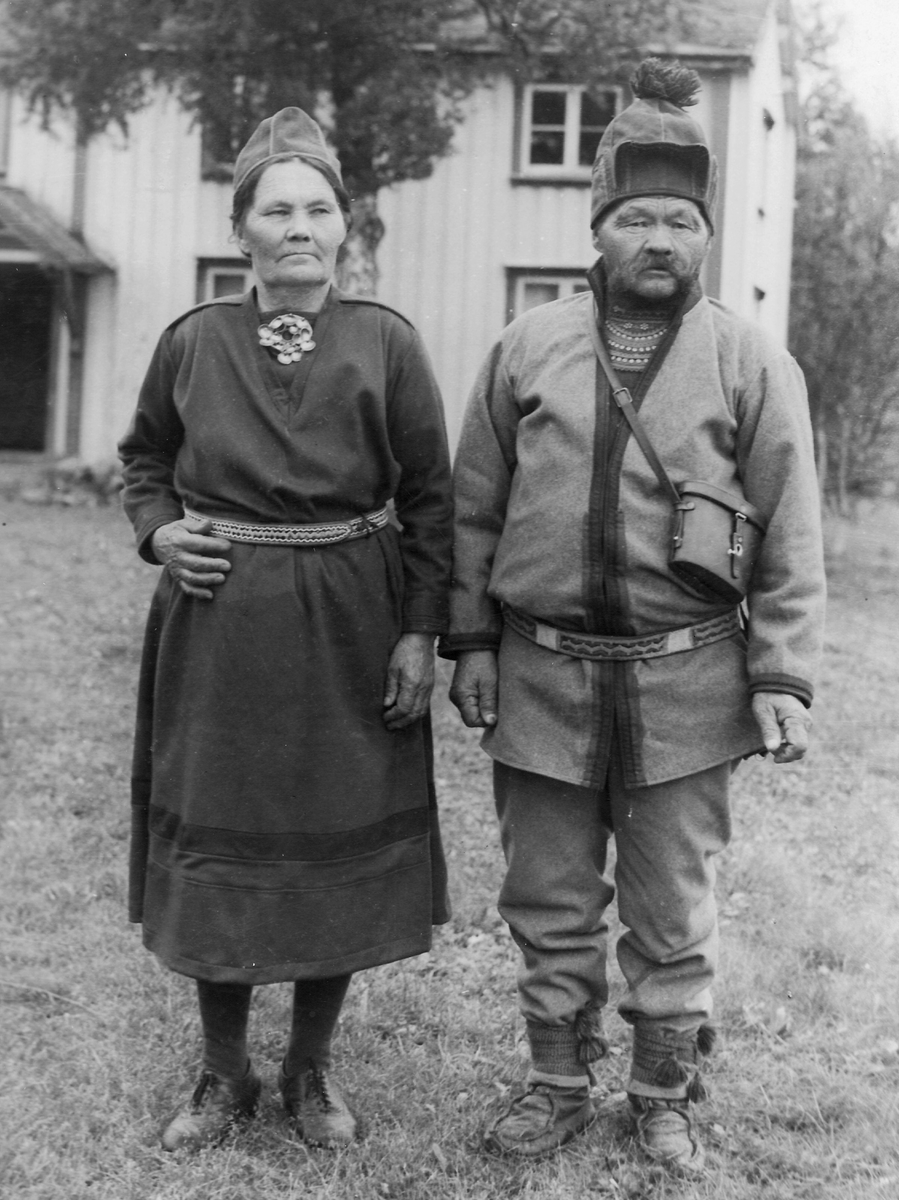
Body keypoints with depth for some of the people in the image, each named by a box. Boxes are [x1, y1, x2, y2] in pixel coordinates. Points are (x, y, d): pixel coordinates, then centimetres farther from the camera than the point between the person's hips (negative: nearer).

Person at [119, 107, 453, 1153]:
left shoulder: (386, 342, -2)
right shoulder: (193, 340, 2)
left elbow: (429, 497, 0)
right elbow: (142, 458, 17)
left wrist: (421, 632, -6)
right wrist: (159, 531, -3)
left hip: (348, 627, -1)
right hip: (215, 626, 1)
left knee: (340, 848, 8)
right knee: (214, 844, 8)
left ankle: (311, 1067, 28)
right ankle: (223, 1072, 27)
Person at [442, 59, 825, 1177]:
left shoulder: (752, 362, -1)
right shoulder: (527, 347, 4)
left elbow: (791, 539, -1)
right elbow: (473, 508, 8)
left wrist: (783, 679, -6)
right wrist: (471, 642, 4)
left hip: (684, 685, -1)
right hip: (543, 675, 2)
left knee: (671, 916, 10)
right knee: (549, 907, 13)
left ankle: (665, 1097, 28)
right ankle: (558, 1083, 30)